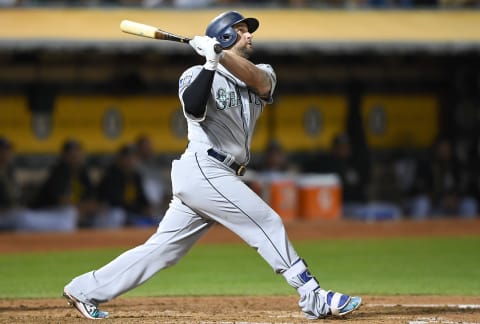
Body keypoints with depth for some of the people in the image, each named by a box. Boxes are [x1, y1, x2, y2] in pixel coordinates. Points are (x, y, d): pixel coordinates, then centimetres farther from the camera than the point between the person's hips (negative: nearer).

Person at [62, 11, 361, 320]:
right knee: (268, 224, -11)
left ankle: (86, 290, 13)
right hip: (203, 169, -7)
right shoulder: (197, 75, -2)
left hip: (216, 177, 7)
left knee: (163, 248, 8)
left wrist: (221, 53, -22)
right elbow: (194, 107, -24)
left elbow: (257, 79, -11)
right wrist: (211, 63, -28)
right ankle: (314, 298, -9)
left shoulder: (262, 75, 15)